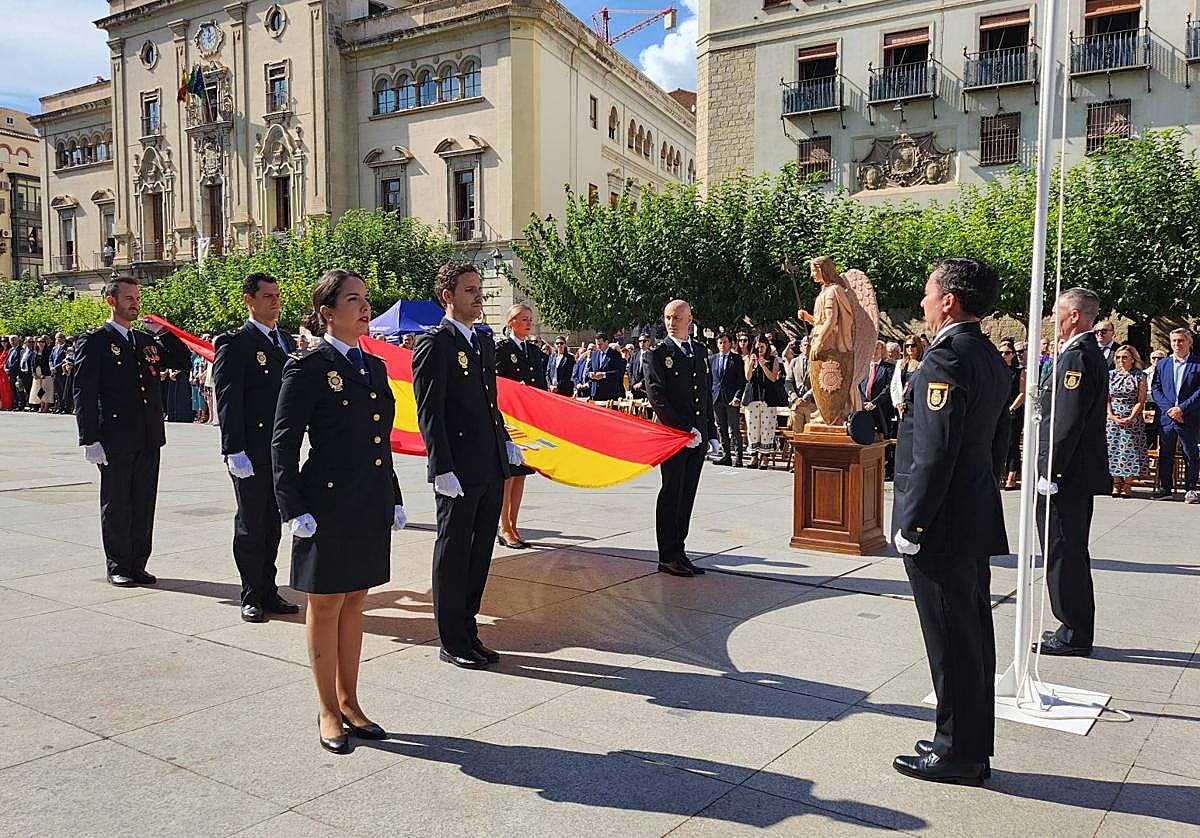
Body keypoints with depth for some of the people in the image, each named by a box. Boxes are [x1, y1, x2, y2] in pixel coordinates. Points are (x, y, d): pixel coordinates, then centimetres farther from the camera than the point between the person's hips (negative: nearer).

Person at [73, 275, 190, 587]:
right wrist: (90, 439, -14)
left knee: (144, 504, 10)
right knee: (116, 505, 5)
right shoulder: (93, 342, -3)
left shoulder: (146, 341, 14)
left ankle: (138, 564, 20)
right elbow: (84, 393, -8)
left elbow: (182, 360, 17)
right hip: (115, 438, -5)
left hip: (149, 437, 5)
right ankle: (117, 566, 16)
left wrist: (165, 332, 3)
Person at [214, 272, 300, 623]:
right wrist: (235, 450, -18)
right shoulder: (235, 343, -8)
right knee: (250, 526, 4)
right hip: (250, 452, -6)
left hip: (281, 450, 6)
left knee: (272, 525, 14)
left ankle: (268, 591, 24)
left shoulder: (286, 340, 13)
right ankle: (251, 597, 15)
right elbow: (227, 400, -13)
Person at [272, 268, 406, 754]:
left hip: (371, 505, 6)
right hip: (328, 504, -6)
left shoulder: (374, 367, 11)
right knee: (325, 605, 8)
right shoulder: (308, 367, -9)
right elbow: (283, 442, -9)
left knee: (354, 603, 15)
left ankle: (349, 702, 29)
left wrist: (394, 499, 13)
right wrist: (293, 510, -13)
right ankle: (328, 711, 22)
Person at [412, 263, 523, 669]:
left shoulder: (484, 343, 15)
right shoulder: (434, 343, -10)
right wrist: (442, 469, -20)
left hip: (492, 468, 8)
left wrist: (507, 442, 12)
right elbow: (429, 413, -15)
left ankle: (468, 632, 28)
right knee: (453, 554, 4)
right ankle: (452, 642, 16)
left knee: (480, 552, 15)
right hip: (458, 471, -8)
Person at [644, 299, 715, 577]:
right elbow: (657, 398, -11)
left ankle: (678, 552, 15)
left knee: (687, 496, 8)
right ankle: (668, 557, 5)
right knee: (671, 495, -2)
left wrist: (709, 429, 11)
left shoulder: (701, 351, 15)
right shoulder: (658, 354, -3)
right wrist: (684, 430, -15)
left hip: (698, 436, 6)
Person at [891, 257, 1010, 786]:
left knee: (952, 643, 2)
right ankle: (972, 748, 29)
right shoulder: (992, 360, 11)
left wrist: (911, 526, -17)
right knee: (973, 637, 16)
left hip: (940, 527, -10)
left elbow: (934, 455, -24)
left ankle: (956, 754, 15)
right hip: (977, 522, 10)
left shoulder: (944, 360, -20)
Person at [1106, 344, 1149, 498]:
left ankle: (1127, 485, 0)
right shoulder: (1111, 374, 9)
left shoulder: (1140, 376, 2)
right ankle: (1116, 485, 5)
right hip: (1112, 419, 2)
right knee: (1113, 449, -1)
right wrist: (1111, 416, -9)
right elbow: (1106, 398, 5)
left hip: (1132, 420, -2)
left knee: (1130, 450, -6)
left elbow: (1141, 401, -3)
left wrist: (1130, 418, -15)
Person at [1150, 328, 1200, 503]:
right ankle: (1165, 487, 16)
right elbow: (1156, 390, 6)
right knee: (1165, 455, 7)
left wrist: (1182, 408, -14)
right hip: (1166, 417, 3)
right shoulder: (1162, 364, 10)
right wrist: (1169, 409, -8)